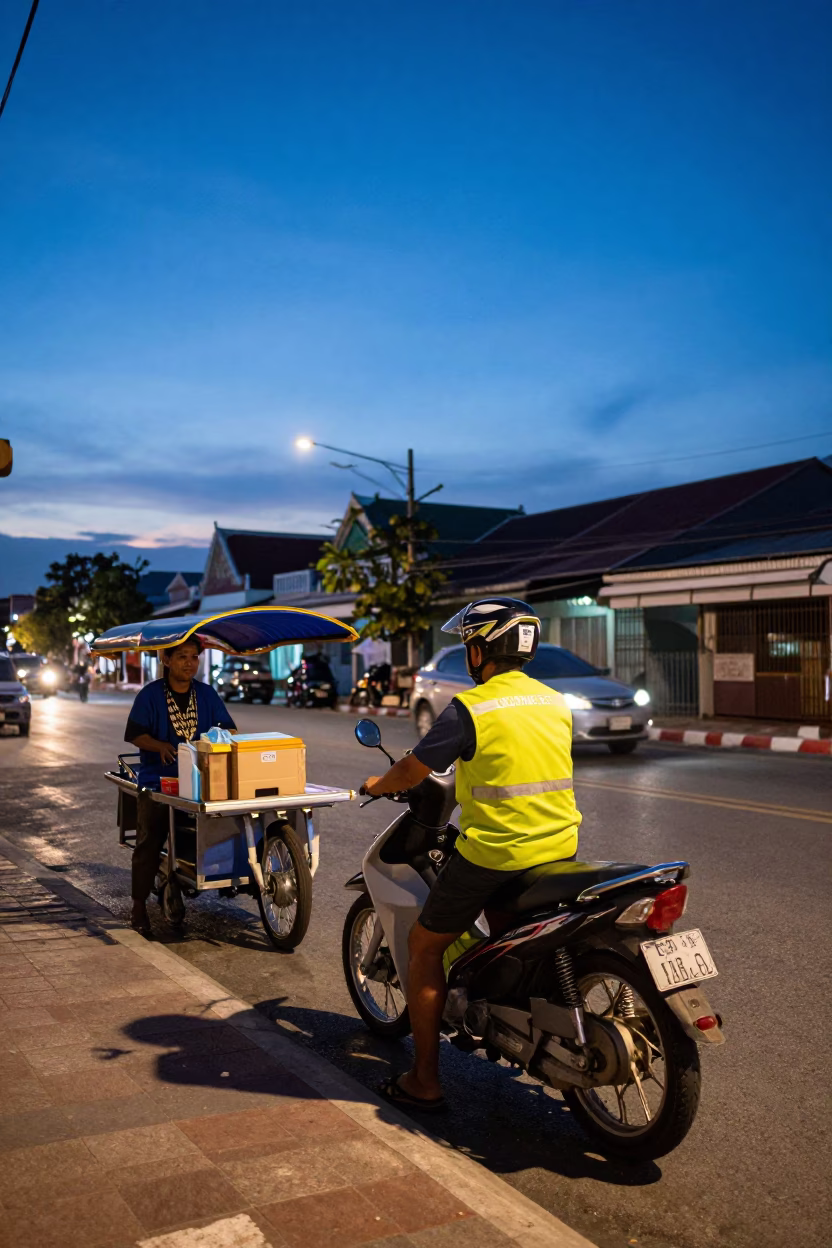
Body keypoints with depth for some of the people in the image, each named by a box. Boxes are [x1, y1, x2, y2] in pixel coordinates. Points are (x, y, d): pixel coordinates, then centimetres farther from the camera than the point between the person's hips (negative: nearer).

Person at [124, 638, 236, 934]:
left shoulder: (206, 694, 10)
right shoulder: (150, 694, 0)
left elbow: (226, 727, 8)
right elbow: (134, 734, -3)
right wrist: (160, 746, -21)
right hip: (158, 779, -2)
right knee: (149, 841, -4)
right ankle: (139, 905, 6)